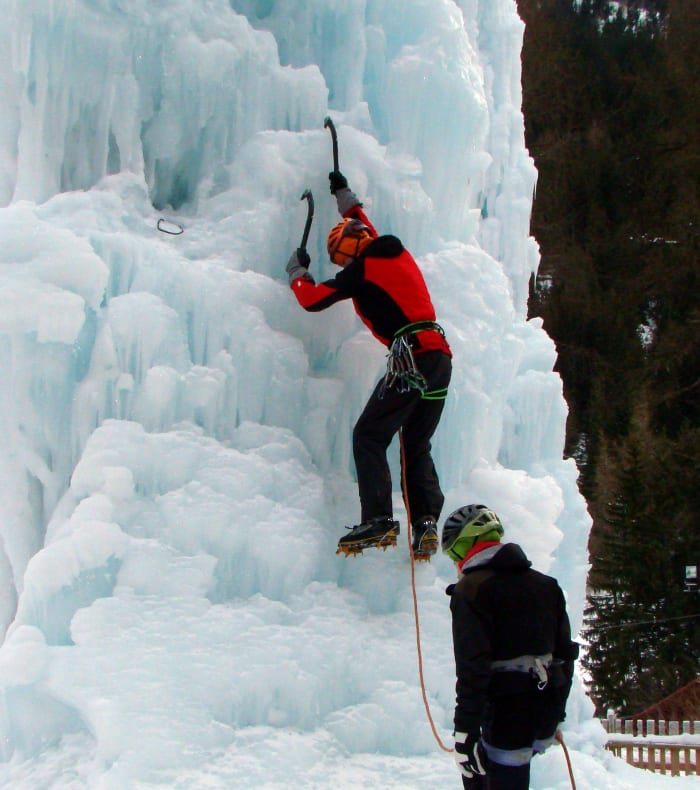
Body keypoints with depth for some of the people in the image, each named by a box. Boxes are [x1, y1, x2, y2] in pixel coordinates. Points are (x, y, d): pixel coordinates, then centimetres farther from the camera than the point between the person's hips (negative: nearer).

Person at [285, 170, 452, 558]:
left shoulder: (363, 268, -1)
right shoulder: (397, 252, 22)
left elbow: (313, 299, 4)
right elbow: (366, 231, 45)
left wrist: (297, 271, 24)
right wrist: (345, 196, 58)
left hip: (412, 357, -9)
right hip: (442, 357, 9)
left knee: (369, 436, -8)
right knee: (417, 447, 12)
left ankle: (378, 520, -19)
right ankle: (427, 523, -1)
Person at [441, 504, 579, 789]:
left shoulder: (471, 588, -10)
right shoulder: (546, 584, 13)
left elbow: (472, 666, -17)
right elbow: (565, 652, 15)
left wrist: (464, 731, -16)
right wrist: (556, 715, 23)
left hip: (507, 714, -8)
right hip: (545, 718, 8)